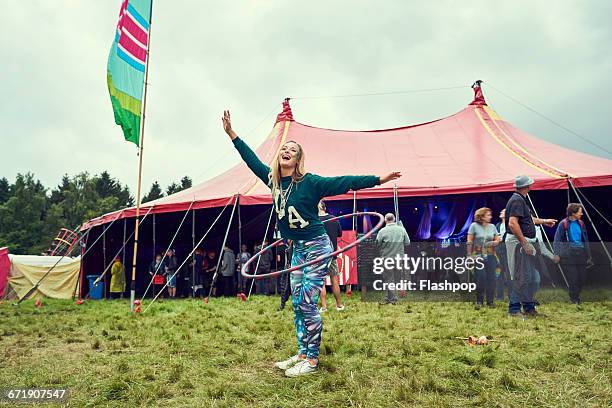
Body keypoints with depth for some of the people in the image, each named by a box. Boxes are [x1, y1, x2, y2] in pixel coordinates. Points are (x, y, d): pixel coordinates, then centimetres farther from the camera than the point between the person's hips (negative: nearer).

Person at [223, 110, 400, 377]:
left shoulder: (310, 182, -13)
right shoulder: (273, 180, 4)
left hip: (317, 247, -7)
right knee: (297, 304, 11)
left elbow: (345, 182, -16)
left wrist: (378, 179, -21)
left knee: (308, 303, -7)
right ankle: (302, 354, 23)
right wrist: (231, 134, 16)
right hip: (297, 249, 7)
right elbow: (252, 159, 13)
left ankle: (312, 360, 5)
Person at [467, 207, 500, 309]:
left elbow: (498, 240, 13)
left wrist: (492, 243, -8)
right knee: (480, 278, -8)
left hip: (490, 256, 4)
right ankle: (479, 301, 4)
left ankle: (490, 301, 11)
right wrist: (469, 255, -7)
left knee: (491, 278, 1)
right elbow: (469, 241, -2)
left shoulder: (492, 226, 10)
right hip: (478, 256, -4)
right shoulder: (474, 225, -1)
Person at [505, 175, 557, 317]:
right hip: (519, 242, -11)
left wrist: (543, 221, 42)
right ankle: (514, 309, 0)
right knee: (521, 277, -7)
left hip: (525, 242, 11)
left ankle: (529, 307, 25)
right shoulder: (517, 200, -16)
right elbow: (512, 223, -26)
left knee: (529, 276, 16)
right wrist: (524, 243, -25)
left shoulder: (520, 199, 17)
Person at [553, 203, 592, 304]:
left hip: (581, 254, 5)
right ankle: (574, 298, 15)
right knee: (573, 277, -2)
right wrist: (557, 254, -13)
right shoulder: (563, 224, -6)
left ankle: (576, 295, 26)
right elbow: (557, 241, -4)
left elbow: (586, 240, 16)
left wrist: (588, 256, 15)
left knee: (582, 276, 5)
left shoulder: (581, 224, 9)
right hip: (569, 255, -5)